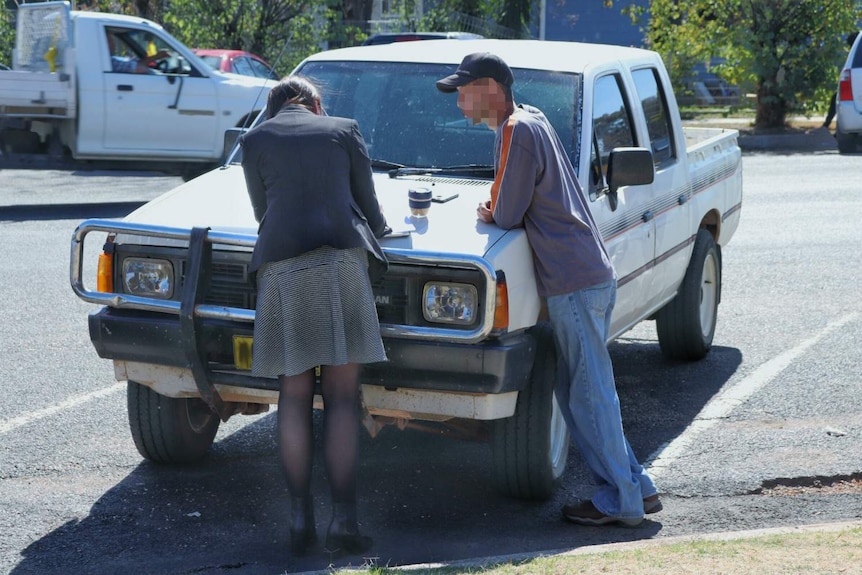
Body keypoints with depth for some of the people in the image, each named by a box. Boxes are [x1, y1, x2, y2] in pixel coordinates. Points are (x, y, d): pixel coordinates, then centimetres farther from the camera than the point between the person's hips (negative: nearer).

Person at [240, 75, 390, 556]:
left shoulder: (255, 140, 17)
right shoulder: (345, 130, 16)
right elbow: (367, 203, 19)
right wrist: (379, 231, 40)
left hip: (281, 266, 1)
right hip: (341, 262, -1)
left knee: (295, 395, 7)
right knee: (343, 396, 0)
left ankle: (301, 520, 5)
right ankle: (344, 521, -5)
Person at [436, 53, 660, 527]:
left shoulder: (517, 132, -14)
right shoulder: (531, 118, 16)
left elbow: (507, 216, -12)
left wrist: (488, 215, 8)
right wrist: (497, 208, 8)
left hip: (574, 282, -10)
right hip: (591, 274, 10)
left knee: (589, 395, -3)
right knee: (578, 392, 14)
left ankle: (621, 502, 3)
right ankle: (636, 487, 19)